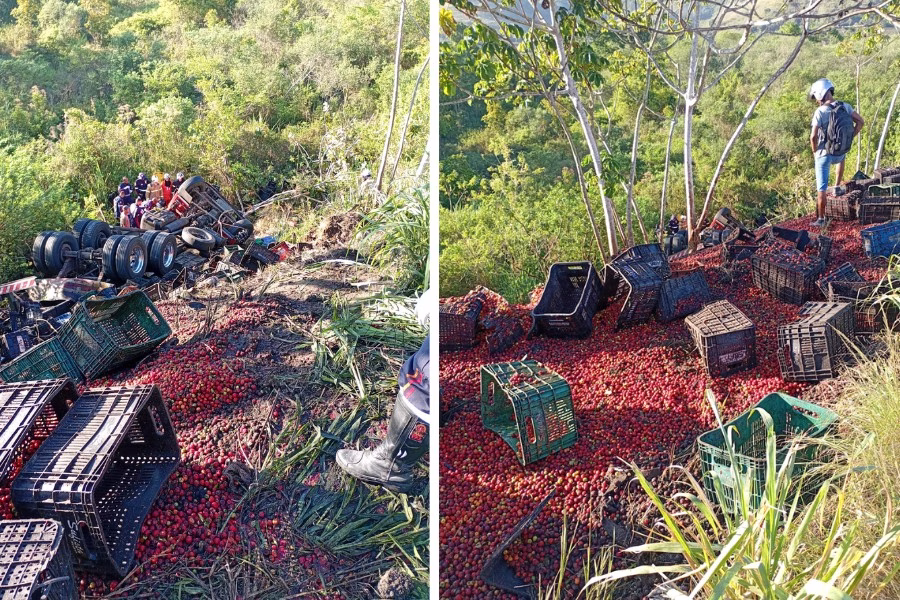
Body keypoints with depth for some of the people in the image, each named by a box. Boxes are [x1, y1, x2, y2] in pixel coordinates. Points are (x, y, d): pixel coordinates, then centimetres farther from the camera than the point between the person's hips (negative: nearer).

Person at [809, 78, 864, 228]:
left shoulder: (820, 112, -17)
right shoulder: (845, 107, -1)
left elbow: (813, 136, -19)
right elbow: (861, 122, 1)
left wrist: (814, 151, -1)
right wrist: (849, 139, 9)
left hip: (824, 154, -5)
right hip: (840, 153, 5)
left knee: (821, 188, 3)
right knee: (841, 158, 43)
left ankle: (821, 219, 6)